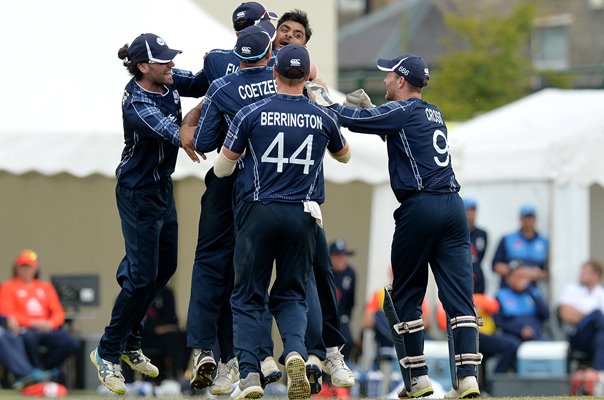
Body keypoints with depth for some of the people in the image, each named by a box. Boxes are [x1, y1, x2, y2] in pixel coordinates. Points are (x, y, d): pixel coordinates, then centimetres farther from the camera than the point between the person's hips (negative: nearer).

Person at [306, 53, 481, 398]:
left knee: (407, 295, 6)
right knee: (459, 295, -2)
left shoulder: (402, 111, -4)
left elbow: (355, 121, -8)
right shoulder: (433, 113, 19)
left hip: (419, 207, -6)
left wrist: (323, 99, 7)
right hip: (453, 205, 6)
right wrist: (370, 109, 27)